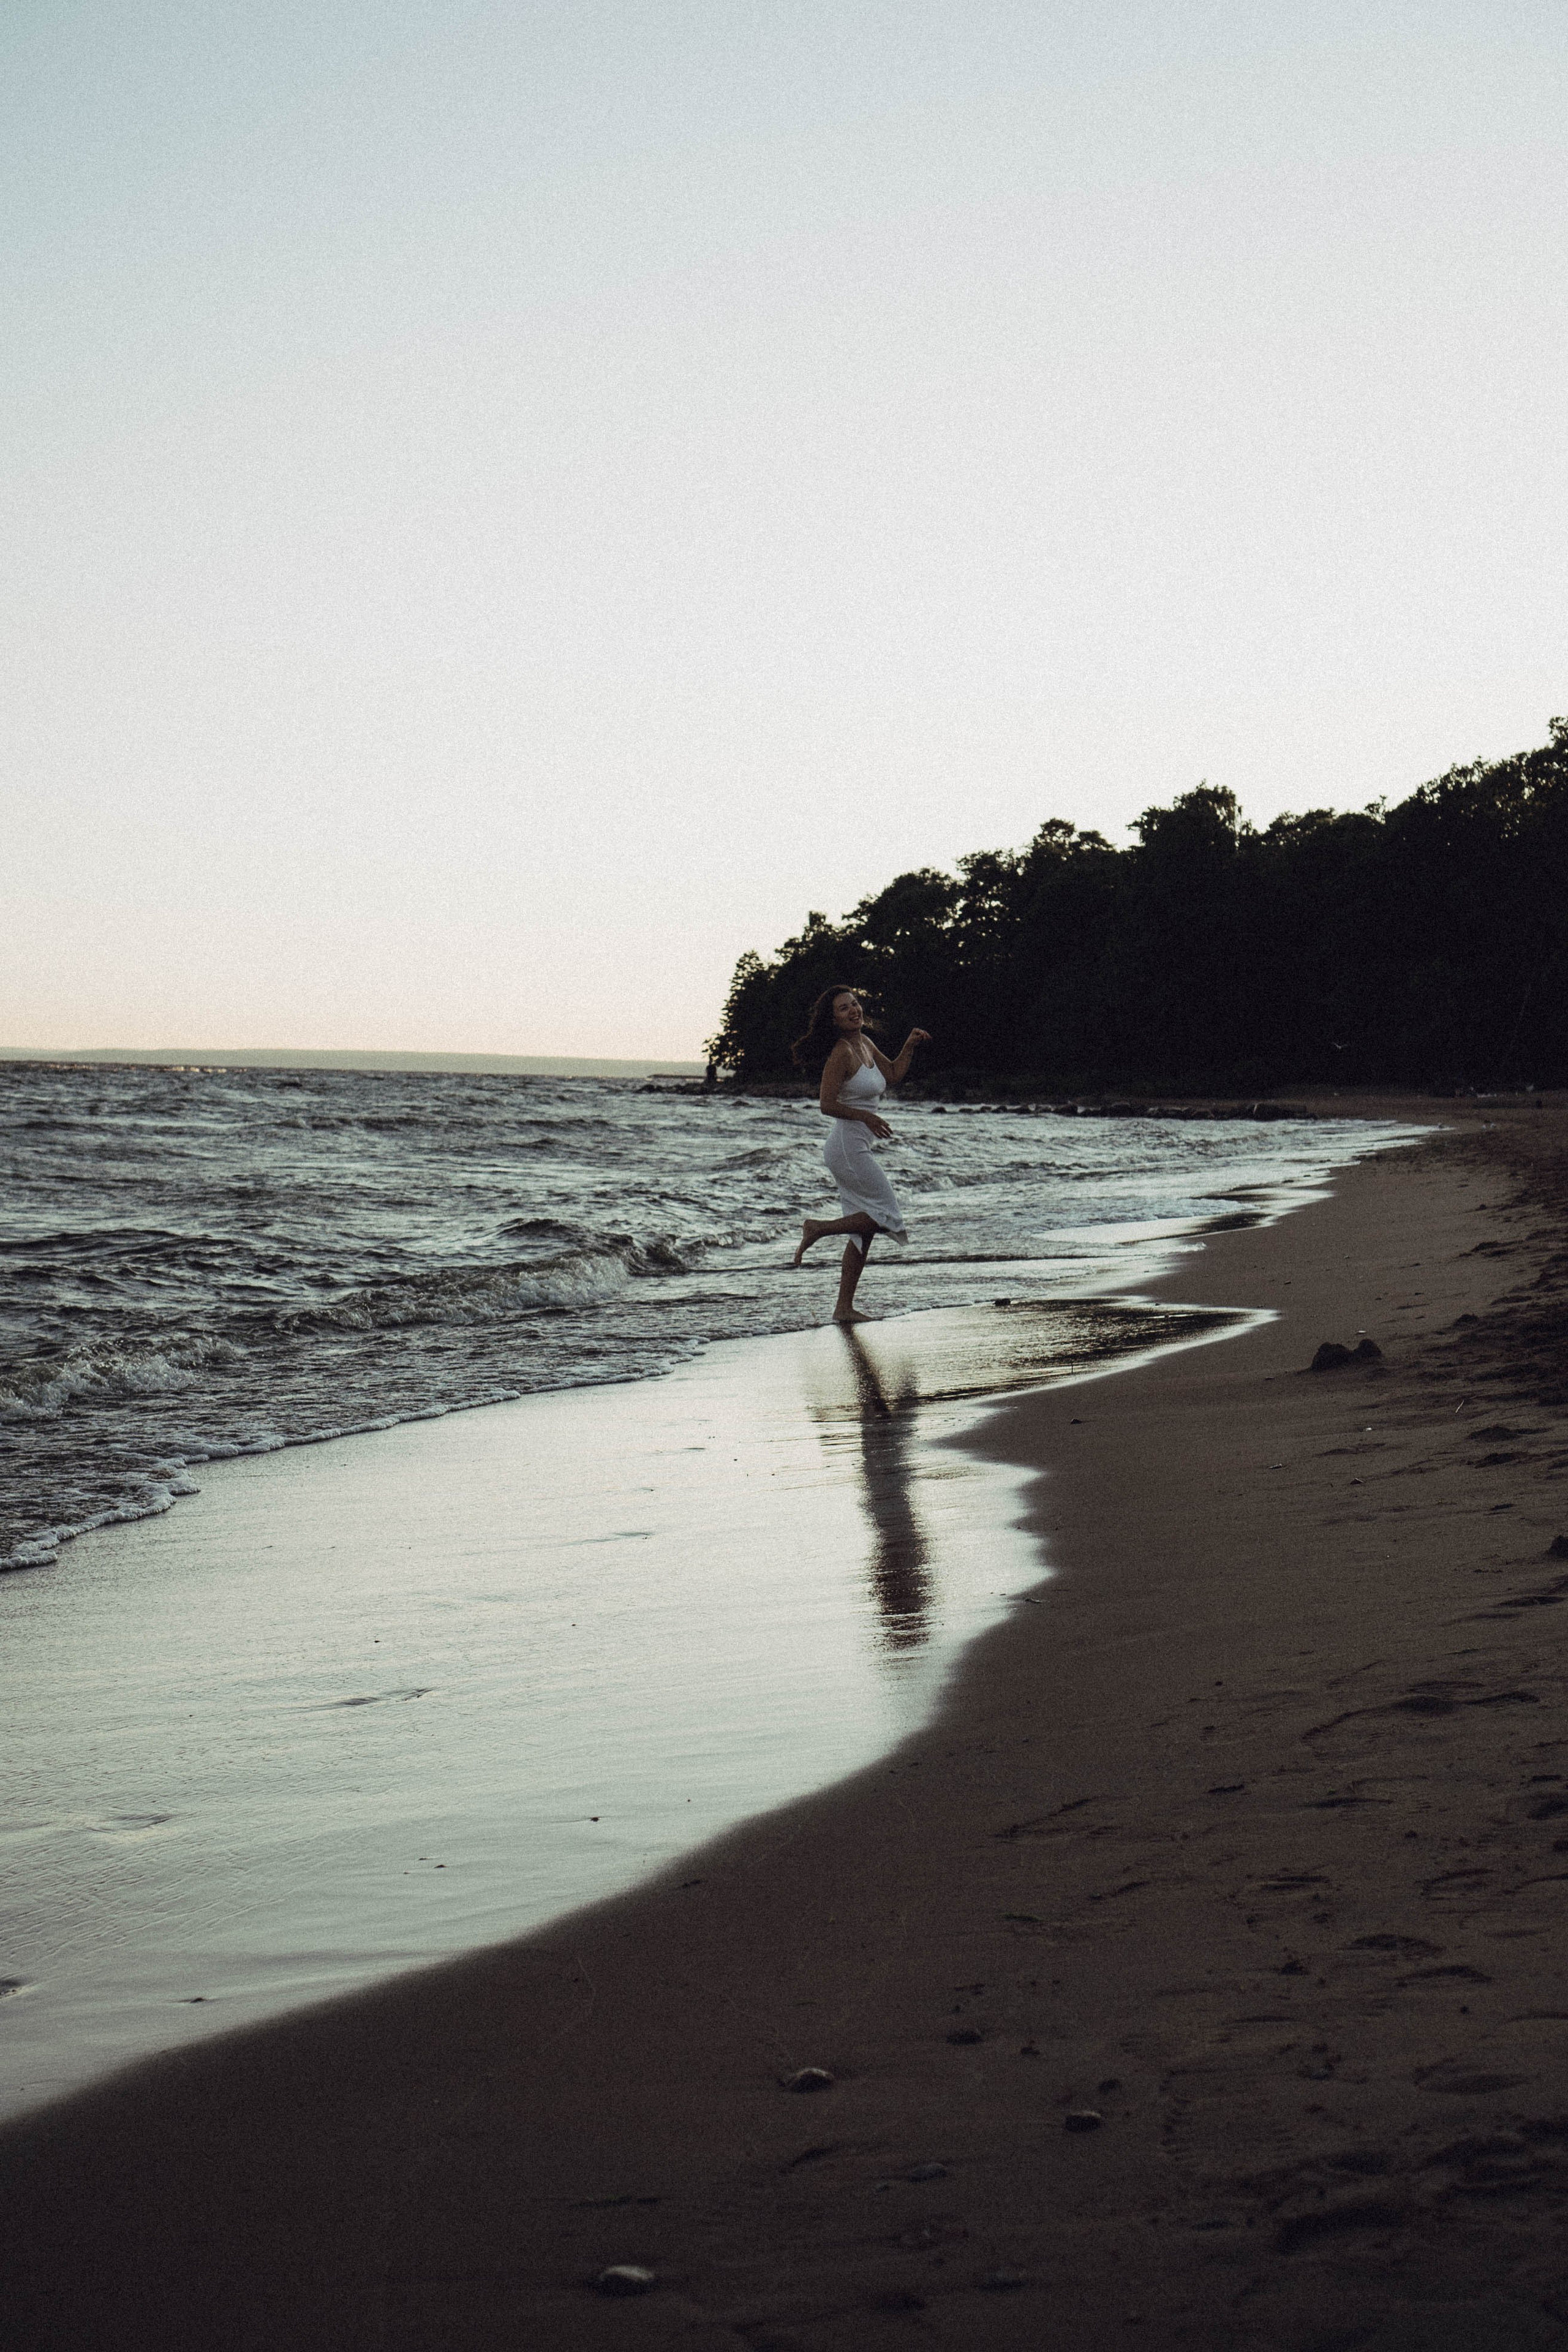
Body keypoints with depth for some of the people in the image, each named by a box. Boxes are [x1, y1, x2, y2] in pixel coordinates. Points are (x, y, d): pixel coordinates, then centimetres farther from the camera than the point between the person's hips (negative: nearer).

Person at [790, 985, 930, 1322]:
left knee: (864, 1231, 9)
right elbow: (827, 1105, -18)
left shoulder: (866, 1043, 10)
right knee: (885, 1214, -7)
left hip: (858, 1147, 9)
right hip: (848, 1145, -9)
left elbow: (893, 1075, 23)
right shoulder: (841, 1052, -16)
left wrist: (910, 1047, 10)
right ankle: (819, 1228, 3)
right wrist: (866, 1117, -21)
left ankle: (844, 1308, 11)